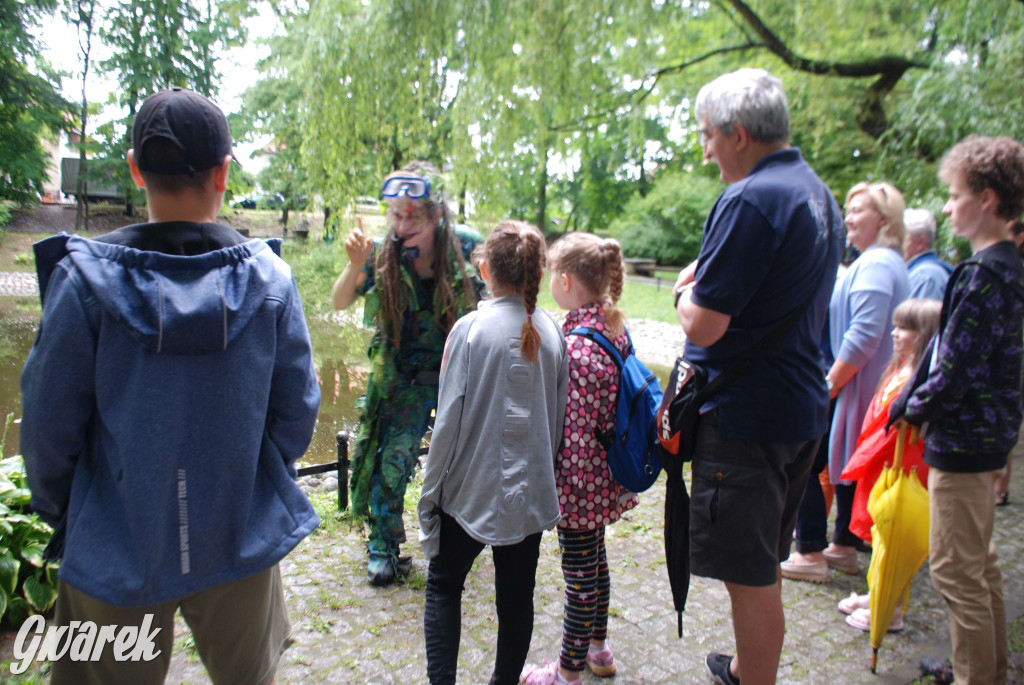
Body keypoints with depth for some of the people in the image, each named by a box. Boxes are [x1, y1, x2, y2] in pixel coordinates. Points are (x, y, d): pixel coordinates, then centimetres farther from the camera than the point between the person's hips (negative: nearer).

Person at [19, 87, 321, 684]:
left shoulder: (85, 277, -16)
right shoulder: (269, 277, -12)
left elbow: (49, 423, -7)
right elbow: (297, 411, -5)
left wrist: (58, 513, 12)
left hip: (115, 552, -1)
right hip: (241, 543, 1)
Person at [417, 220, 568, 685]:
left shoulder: (470, 329, -14)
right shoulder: (552, 333, -2)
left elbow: (450, 420, -12)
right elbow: (559, 417, 6)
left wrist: (431, 490, -1)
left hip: (475, 487, -3)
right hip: (531, 490, 4)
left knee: (443, 585, 17)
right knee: (516, 596, 16)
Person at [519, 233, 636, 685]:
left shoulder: (575, 347, -26)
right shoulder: (616, 327, 1)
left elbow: (576, 432, -24)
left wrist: (566, 489, -16)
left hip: (579, 479, -9)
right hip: (605, 475, 9)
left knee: (580, 572, 6)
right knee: (594, 556, 24)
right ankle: (597, 648, 43)